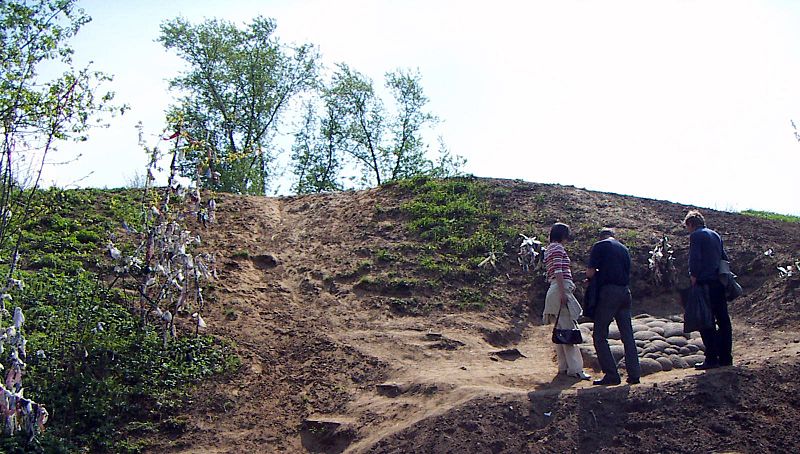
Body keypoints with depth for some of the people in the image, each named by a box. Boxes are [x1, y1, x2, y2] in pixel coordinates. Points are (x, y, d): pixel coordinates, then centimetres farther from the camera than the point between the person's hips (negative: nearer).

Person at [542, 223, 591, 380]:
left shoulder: (549, 250, 21)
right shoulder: (558, 248, -7)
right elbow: (558, 271, -17)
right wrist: (563, 292, -21)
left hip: (554, 290, 10)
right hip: (561, 288, -10)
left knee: (561, 330, 10)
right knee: (569, 330, -11)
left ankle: (564, 366, 12)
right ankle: (574, 368, -12)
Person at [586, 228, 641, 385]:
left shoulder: (599, 246, 0)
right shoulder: (624, 248, 17)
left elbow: (590, 273, -7)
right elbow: (628, 273, 19)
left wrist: (597, 274, 16)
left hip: (608, 292, -6)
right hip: (625, 292, 6)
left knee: (599, 336, 1)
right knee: (628, 336, 10)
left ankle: (612, 375, -3)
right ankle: (634, 374, 8)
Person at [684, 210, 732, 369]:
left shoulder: (696, 235, -7)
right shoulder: (716, 235, 17)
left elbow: (695, 259, -17)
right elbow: (724, 258, 18)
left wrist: (693, 277, -10)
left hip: (705, 283, -8)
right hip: (720, 283, 8)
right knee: (723, 320, 10)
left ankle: (712, 359, -4)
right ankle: (725, 357, 15)